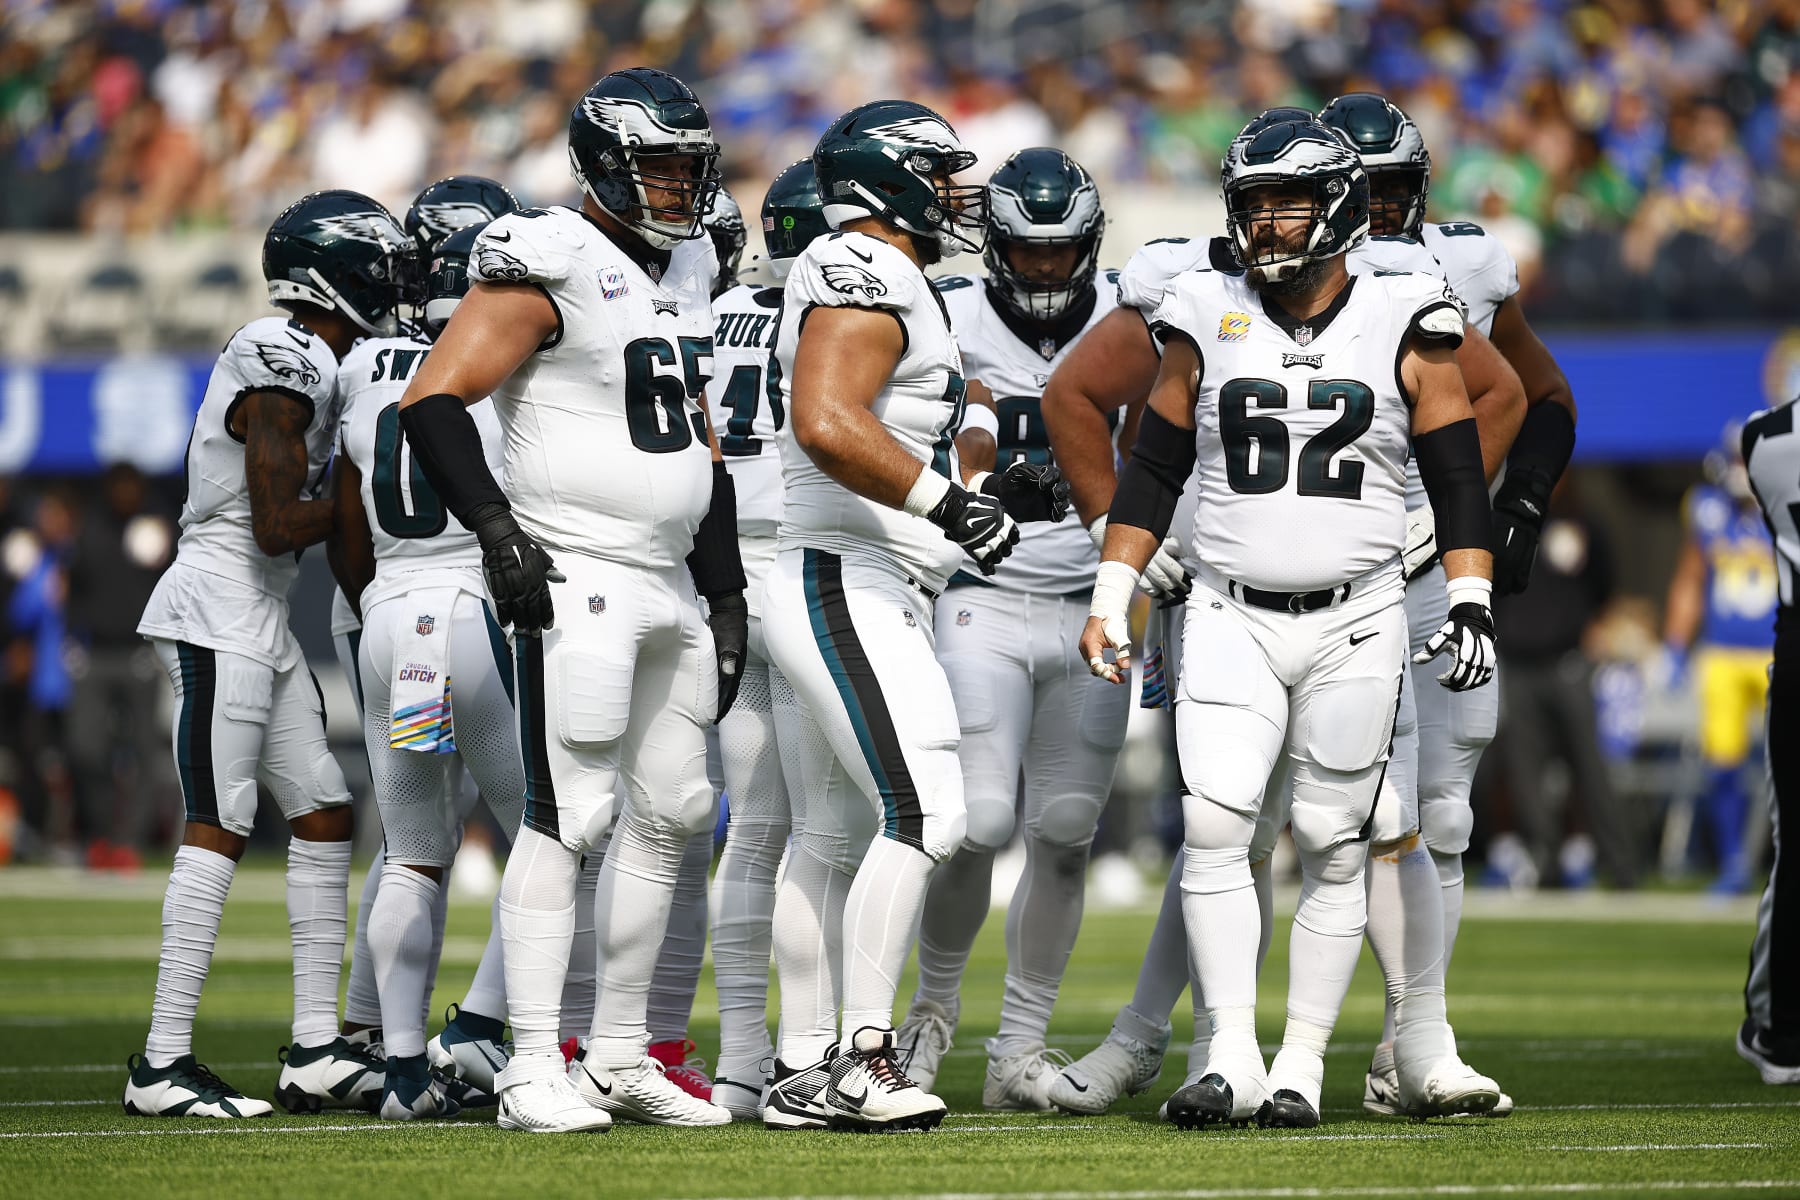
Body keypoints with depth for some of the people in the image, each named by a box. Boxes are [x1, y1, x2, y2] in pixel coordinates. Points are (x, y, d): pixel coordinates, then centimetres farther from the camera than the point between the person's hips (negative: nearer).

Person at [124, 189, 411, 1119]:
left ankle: (315, 1051, 10)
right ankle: (163, 1061, -10)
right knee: (219, 828, -11)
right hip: (220, 612, -10)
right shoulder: (281, 371, -16)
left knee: (324, 815, 9)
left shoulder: (311, 364, 14)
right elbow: (279, 527, -19)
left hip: (260, 621, 10)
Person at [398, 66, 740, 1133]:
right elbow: (434, 399, -15)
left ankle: (619, 1055, 18)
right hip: (576, 579, -9)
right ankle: (534, 1067, -10)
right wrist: (494, 525, -24)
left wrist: (726, 594, 21)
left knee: (671, 814, 11)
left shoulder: (684, 274, 16)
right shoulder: (553, 268, -11)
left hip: (670, 584, 9)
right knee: (571, 816, -11)